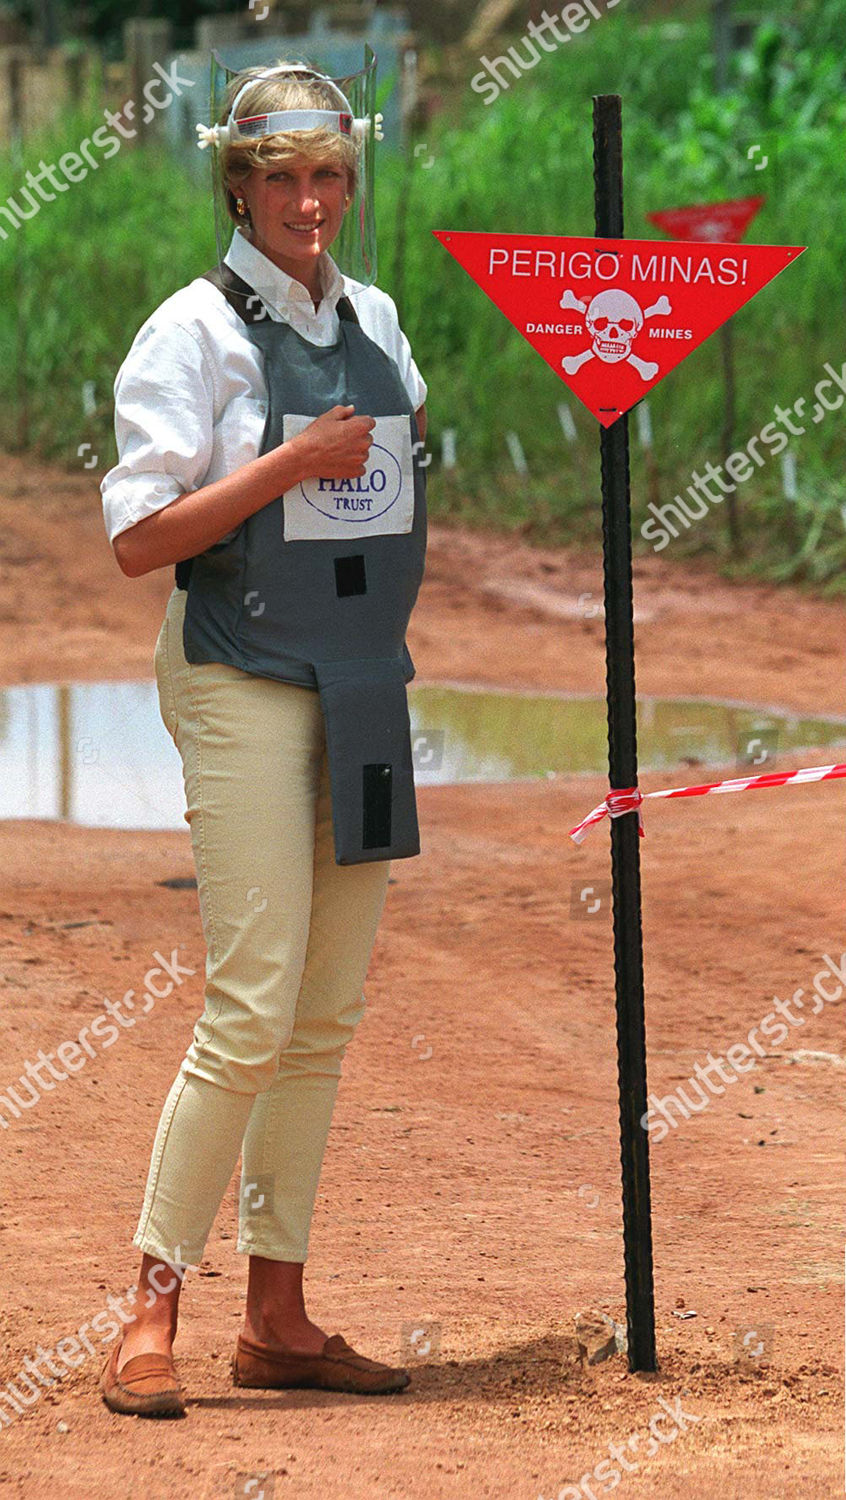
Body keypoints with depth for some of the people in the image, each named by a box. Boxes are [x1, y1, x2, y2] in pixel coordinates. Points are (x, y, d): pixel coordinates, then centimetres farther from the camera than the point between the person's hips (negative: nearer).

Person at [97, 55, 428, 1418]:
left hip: (367, 685, 7)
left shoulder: (377, 322, 12)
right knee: (253, 1012, -13)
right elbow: (137, 541, -13)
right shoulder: (195, 332, -7)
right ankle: (152, 1316, -5)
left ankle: (278, 1317, 14)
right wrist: (292, 463, -18)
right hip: (243, 684, -7)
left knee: (328, 1020, 7)